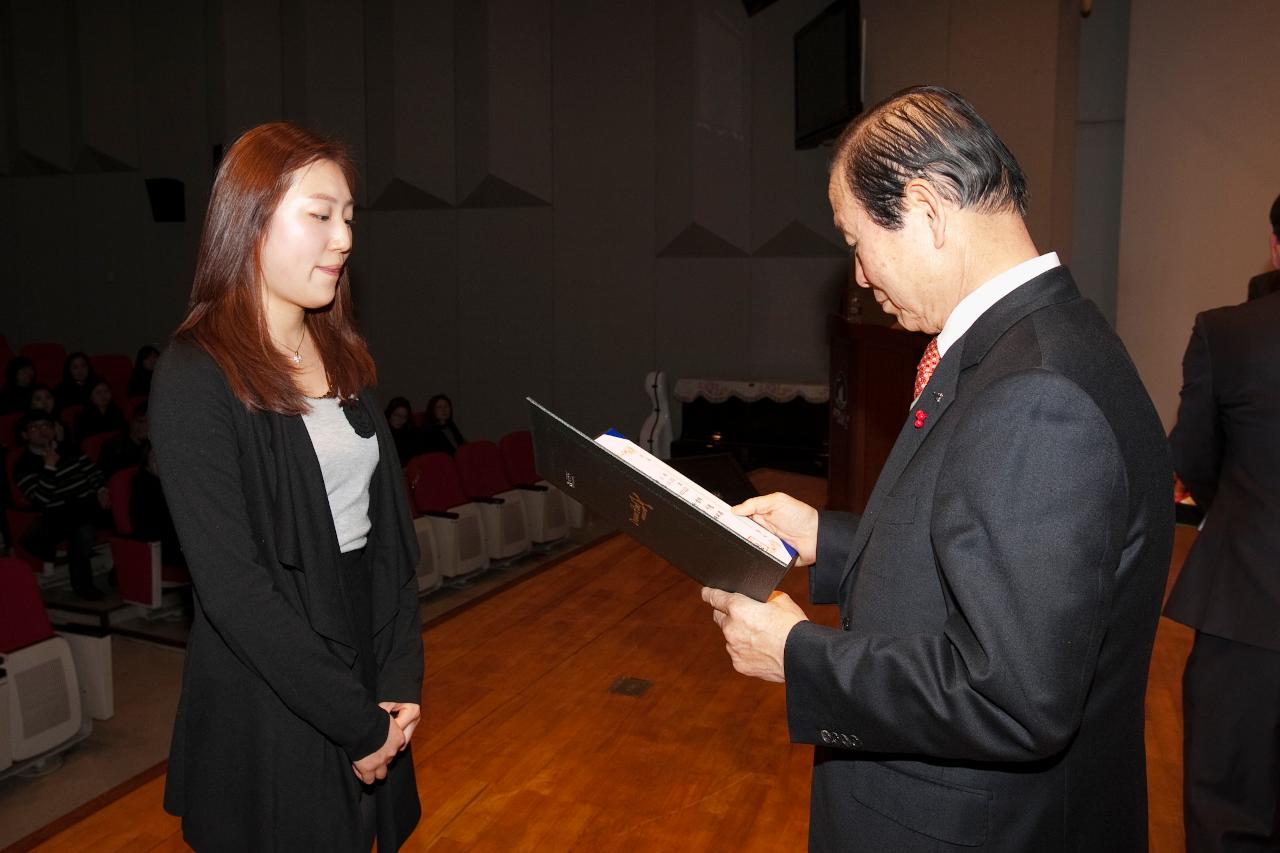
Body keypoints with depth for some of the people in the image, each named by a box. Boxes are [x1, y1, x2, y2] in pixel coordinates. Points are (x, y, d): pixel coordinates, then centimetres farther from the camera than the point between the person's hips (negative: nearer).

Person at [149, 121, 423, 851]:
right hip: (271, 705, -6)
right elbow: (230, 583, -20)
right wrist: (356, 720, -15)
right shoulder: (197, 375, -15)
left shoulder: (343, 357, 6)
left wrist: (400, 680, -4)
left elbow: (391, 524, 4)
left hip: (369, 670, 6)